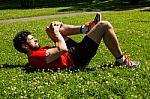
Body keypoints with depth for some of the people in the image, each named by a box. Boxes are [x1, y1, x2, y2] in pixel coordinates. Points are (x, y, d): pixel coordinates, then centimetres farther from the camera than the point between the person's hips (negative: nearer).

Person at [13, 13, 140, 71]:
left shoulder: (37, 52, 10)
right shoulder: (36, 57, -23)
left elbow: (58, 45, 21)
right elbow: (62, 49, -31)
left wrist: (55, 29, 5)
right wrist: (56, 32, -16)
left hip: (73, 50, 10)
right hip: (77, 59, -10)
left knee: (51, 28, 19)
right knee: (105, 25, -14)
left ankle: (86, 28, 15)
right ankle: (121, 60, 0)